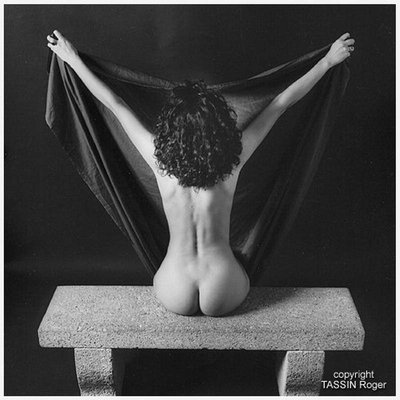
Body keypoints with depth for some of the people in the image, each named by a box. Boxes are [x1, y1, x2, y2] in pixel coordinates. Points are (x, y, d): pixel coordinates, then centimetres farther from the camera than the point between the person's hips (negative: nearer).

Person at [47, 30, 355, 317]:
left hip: (175, 297, 1)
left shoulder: (160, 161, -17)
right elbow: (281, 103, -8)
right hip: (224, 298, 0)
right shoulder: (234, 160, -18)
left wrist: (72, 59, 7)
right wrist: (328, 61, 5)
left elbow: (116, 105, -6)